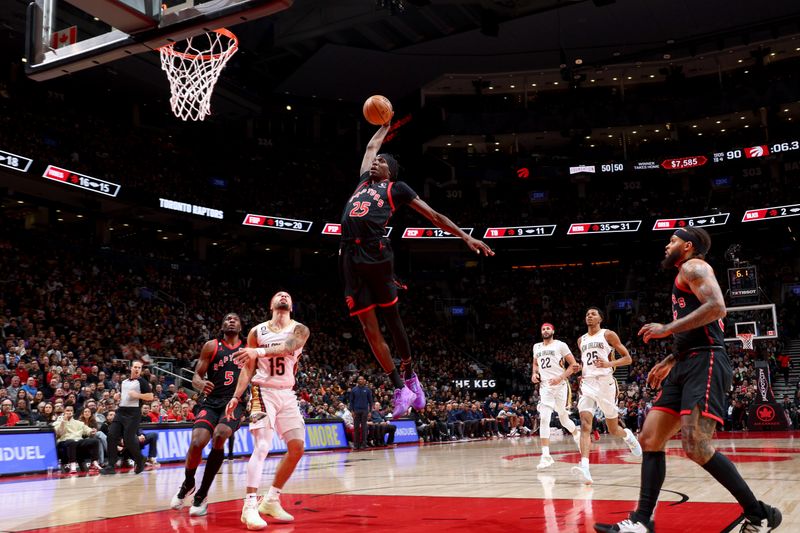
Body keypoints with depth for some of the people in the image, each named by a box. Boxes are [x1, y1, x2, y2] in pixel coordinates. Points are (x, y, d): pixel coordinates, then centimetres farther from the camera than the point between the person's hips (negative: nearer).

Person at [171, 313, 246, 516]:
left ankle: (202, 495, -13)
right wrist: (201, 384, -21)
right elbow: (196, 376, 1)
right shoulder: (211, 346, 4)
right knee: (197, 442, -21)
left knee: (219, 437, -28)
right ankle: (187, 484, 13)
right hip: (211, 402, 0)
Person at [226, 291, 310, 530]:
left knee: (297, 448, -1)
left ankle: (271, 500, 13)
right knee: (262, 447, -17)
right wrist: (236, 397, -4)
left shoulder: (300, 329, 1)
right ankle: (250, 506, -18)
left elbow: (288, 346, -22)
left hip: (287, 394, 3)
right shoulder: (257, 331, 3)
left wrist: (260, 351, -39)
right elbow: (247, 367, 6)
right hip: (264, 392, -3)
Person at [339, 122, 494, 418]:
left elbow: (434, 216, 12)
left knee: (392, 319, 3)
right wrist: (385, 126, 59)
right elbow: (371, 146, 44)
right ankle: (400, 389, 9)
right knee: (370, 328, 2)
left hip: (376, 254, -5)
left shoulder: (396, 188, 14)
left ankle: (410, 378, 20)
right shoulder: (363, 181, 28)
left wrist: (466, 238, 7)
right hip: (351, 258, 5)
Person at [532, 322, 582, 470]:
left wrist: (560, 378, -16)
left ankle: (577, 434, 43)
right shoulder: (536, 347, 12)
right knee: (544, 419, -11)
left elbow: (573, 365, -5)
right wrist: (534, 373, 6)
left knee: (563, 418, 10)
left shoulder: (560, 345, -3)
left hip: (560, 385, -3)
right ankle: (546, 456, -12)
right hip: (545, 386, 3)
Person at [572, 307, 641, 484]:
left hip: (605, 382, -3)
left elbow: (628, 358, -1)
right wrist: (582, 373, 11)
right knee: (585, 425, -18)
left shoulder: (608, 335, 1)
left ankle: (627, 435, 45)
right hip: (587, 384, 3)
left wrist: (609, 364, -18)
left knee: (613, 429, 8)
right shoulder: (581, 340, 16)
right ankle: (585, 467, -29)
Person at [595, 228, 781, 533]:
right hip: (686, 366, 10)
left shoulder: (693, 266, -1)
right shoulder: (687, 279, 28)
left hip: (705, 364, -10)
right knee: (650, 440, 3)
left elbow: (717, 307, -19)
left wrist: (668, 328, -17)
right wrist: (668, 362, 29)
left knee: (696, 447, -18)